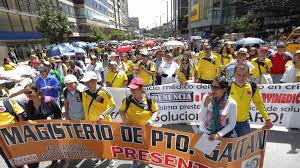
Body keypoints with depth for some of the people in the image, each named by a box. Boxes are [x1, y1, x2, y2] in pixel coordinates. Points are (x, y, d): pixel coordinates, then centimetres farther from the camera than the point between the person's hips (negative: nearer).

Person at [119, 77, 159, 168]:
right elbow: (121, 110, -2)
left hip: (145, 128, 0)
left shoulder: (149, 100, -19)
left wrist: (152, 119, -22)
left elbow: (156, 111, -6)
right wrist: (124, 119, -19)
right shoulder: (127, 100, -16)